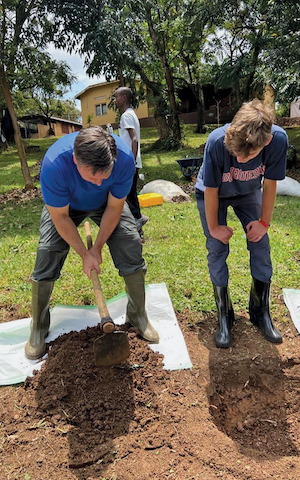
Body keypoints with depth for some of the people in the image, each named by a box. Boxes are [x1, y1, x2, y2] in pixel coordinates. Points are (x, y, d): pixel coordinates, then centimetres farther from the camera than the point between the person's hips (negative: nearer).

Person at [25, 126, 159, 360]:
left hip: (106, 203, 2)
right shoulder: (54, 164, -41)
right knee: (47, 253, -13)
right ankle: (38, 329, 8)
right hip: (65, 205, -1)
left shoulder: (125, 158, -36)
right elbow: (60, 217, -26)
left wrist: (98, 247, -16)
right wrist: (85, 254, -21)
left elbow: (114, 208, -21)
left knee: (131, 245, -12)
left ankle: (139, 316, 9)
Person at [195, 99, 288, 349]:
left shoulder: (279, 140, -33)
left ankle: (261, 312, 16)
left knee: (261, 246, -2)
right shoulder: (217, 142, -38)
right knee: (217, 251, -6)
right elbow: (211, 190, -24)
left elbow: (269, 183, -16)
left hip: (249, 192, 2)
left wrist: (264, 222, -9)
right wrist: (214, 227, -14)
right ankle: (224, 316, 11)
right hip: (213, 195, -2)